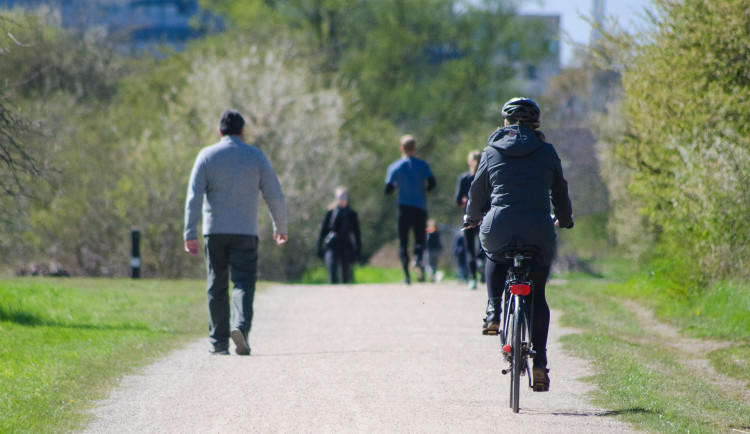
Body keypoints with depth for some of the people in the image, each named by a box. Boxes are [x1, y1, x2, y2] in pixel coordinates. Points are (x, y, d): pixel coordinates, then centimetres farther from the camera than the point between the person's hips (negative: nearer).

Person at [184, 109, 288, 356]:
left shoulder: (207, 156, 2)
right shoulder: (256, 157, 3)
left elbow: (194, 197, -5)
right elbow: (274, 196, 3)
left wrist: (190, 233, -7)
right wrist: (280, 227, 16)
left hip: (214, 231, 1)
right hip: (245, 232, -1)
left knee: (216, 287, 8)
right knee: (243, 283, -2)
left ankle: (219, 342, 7)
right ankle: (240, 326, -28)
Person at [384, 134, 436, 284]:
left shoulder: (394, 167, 1)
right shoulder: (422, 165, -1)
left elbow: (388, 190, -1)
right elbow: (432, 183, -11)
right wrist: (425, 190, 10)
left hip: (404, 207, 0)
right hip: (420, 208, 0)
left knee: (403, 242, 6)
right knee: (419, 239, 6)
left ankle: (406, 274, -8)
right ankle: (418, 258, -27)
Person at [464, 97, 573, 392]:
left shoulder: (492, 151, 9)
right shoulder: (547, 152, 9)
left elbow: (478, 190, 19)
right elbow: (559, 191, 20)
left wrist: (472, 218, 39)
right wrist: (564, 220, 39)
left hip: (499, 228, 0)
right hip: (539, 231, 0)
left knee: (495, 258, 36)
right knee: (537, 294, 13)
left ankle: (493, 312, 13)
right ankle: (540, 361, 2)